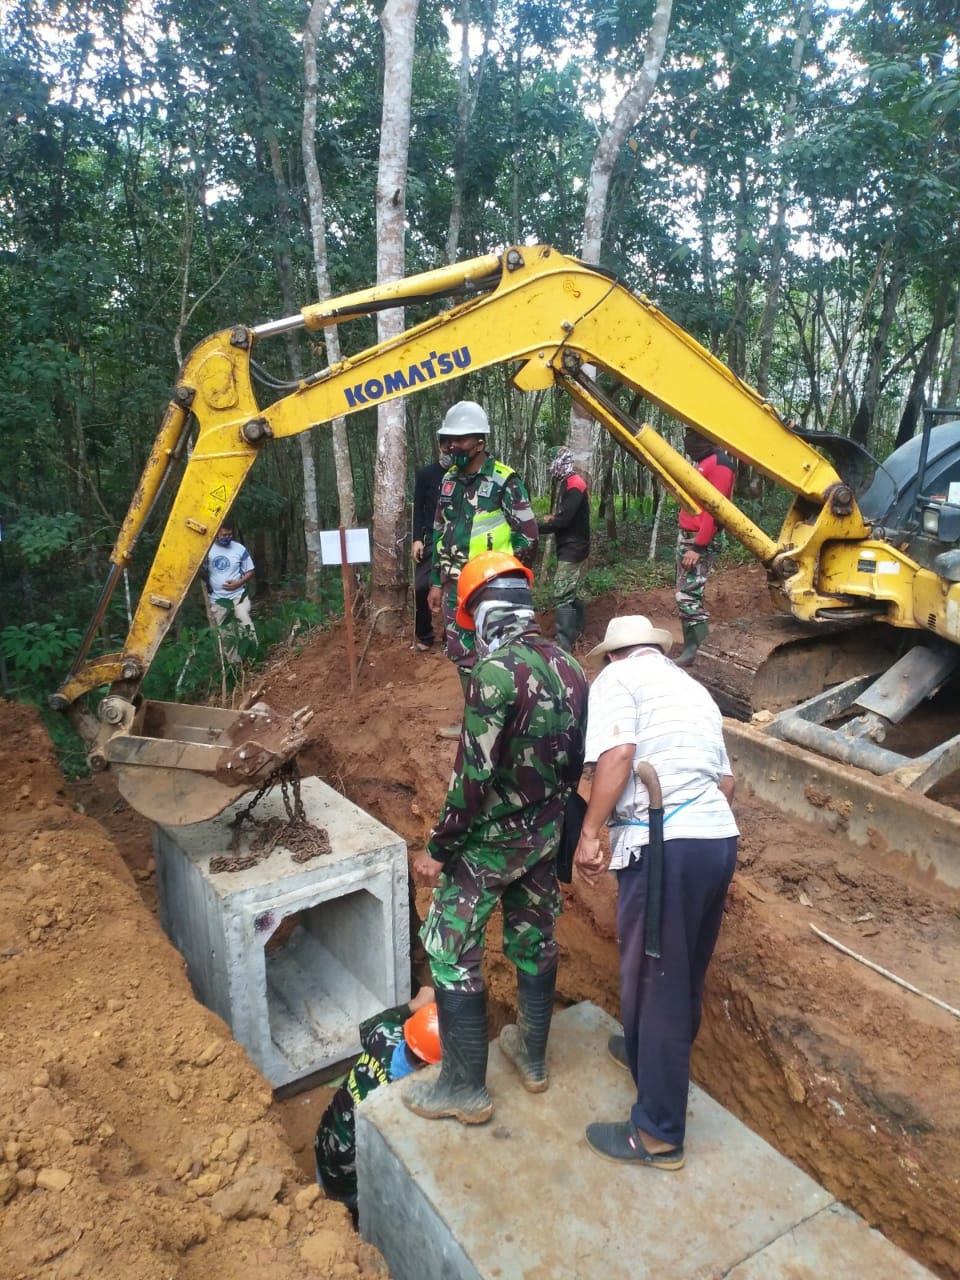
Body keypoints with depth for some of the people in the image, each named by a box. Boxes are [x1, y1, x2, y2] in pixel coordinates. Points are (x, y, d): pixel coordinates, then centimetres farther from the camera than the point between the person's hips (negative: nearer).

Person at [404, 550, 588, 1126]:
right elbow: (576, 760, 7)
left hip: (490, 839, -7)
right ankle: (533, 1058, 41)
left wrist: (438, 849, -14)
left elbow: (474, 776, -25)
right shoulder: (568, 665, -2)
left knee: (453, 956, 8)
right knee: (535, 942, 22)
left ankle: (466, 1090, 22)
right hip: (545, 834, 8)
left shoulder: (497, 671, -26)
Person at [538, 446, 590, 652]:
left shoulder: (574, 485, -16)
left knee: (562, 596, -14)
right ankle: (576, 631, 33)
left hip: (573, 549, -10)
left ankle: (564, 646, -15)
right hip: (569, 548, 10)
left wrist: (535, 528, -15)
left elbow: (563, 520, -23)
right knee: (569, 592, 19)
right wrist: (551, 519, 1)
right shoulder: (565, 484, 12)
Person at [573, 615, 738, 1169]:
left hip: (664, 845, -8)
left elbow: (618, 753, -17)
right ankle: (654, 1052, 47)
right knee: (685, 971, 24)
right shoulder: (695, 688, 22)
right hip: (720, 838, 8)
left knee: (654, 979, 4)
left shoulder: (617, 677, 1)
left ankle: (659, 1133, 16)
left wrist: (590, 833, -13)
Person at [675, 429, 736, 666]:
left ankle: (692, 651, -6)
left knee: (688, 597, -11)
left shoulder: (719, 464, -13)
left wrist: (698, 547, -23)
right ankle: (692, 646, 15)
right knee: (686, 595, 10)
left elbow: (714, 509, -20)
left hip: (698, 541, -10)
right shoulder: (704, 463, 19)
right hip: (686, 536, 10)